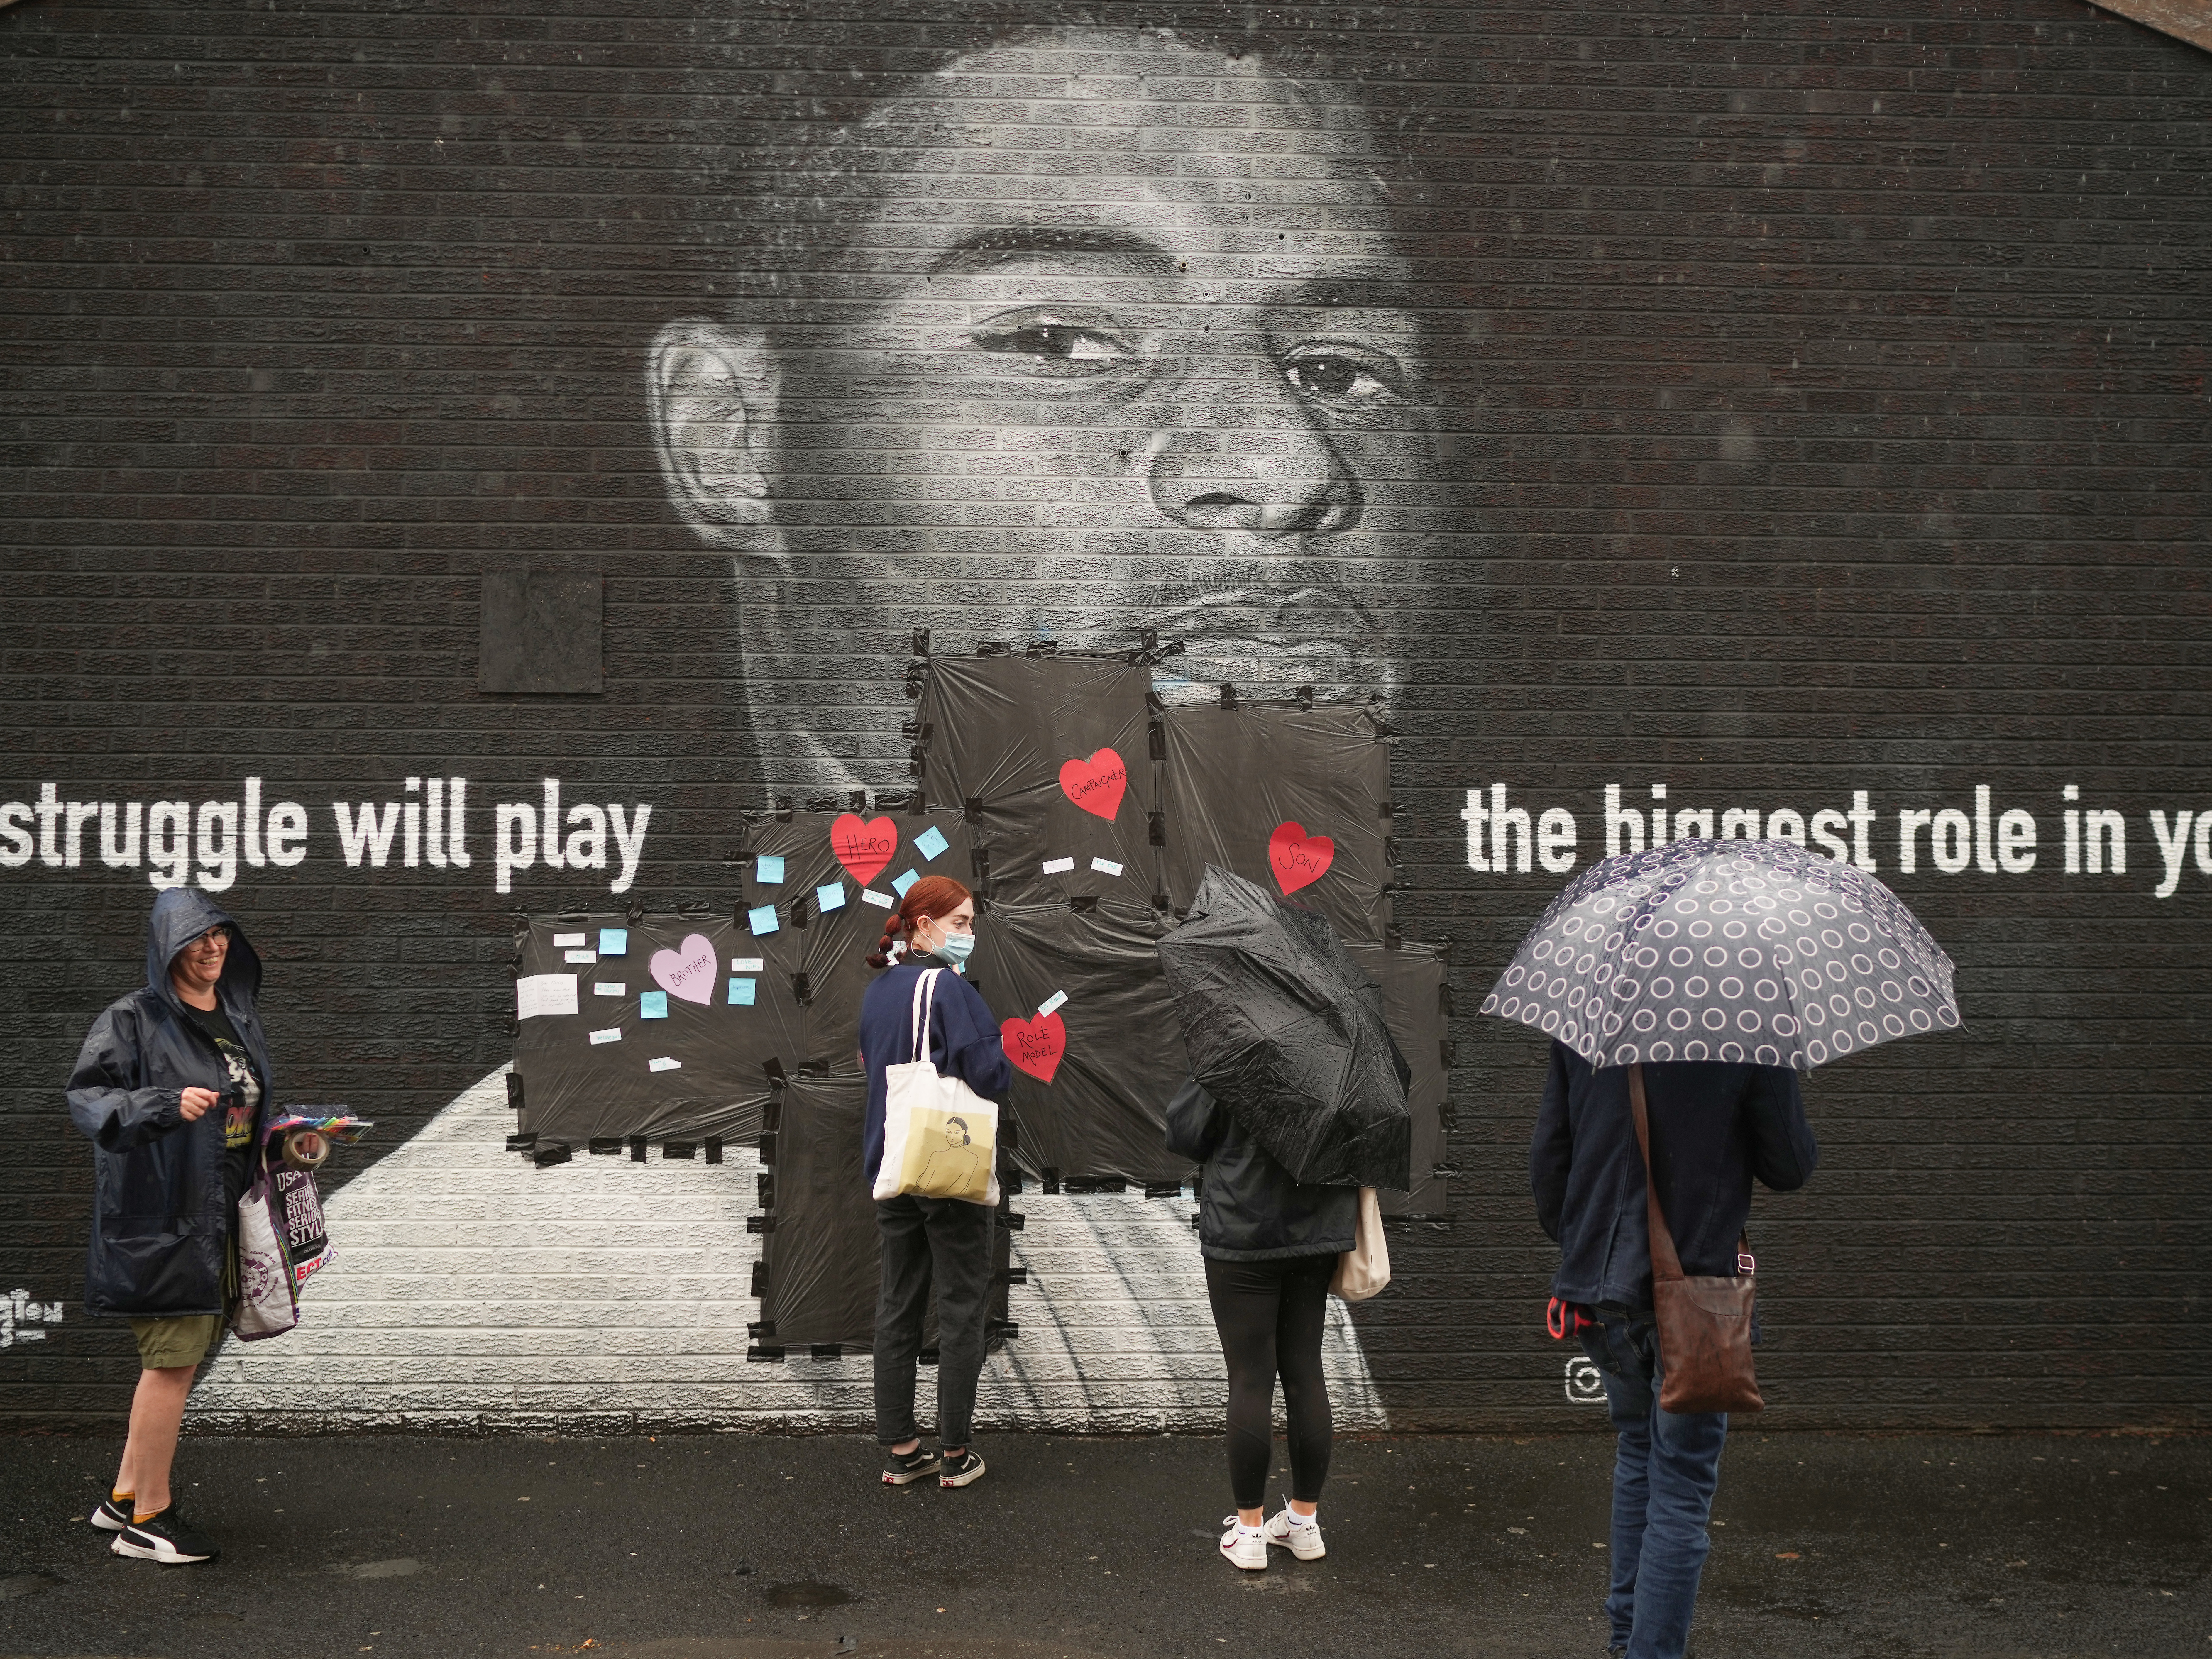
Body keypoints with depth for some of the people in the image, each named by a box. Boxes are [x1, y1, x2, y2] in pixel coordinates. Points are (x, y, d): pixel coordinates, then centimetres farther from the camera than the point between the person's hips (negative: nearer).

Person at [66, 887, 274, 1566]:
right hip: (161, 1212, -8)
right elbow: (86, 1095, -15)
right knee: (173, 1359, -6)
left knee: (178, 1356, 12)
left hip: (219, 1213, 8)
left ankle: (125, 1496, 24)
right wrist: (169, 1104, -28)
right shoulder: (134, 1019, -8)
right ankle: (148, 1518, 4)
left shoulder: (238, 1019, 15)